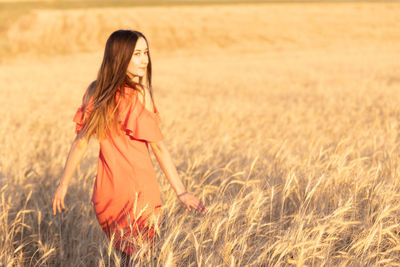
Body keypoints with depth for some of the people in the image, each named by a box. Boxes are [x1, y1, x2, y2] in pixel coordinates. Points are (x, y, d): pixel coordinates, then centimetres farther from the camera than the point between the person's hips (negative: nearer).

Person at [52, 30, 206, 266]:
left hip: (106, 191, 6)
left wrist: (63, 185, 13)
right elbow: (158, 146, -11)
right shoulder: (139, 94, -12)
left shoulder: (95, 92, 3)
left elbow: (80, 143, 4)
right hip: (139, 189, -5)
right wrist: (181, 192, -8)